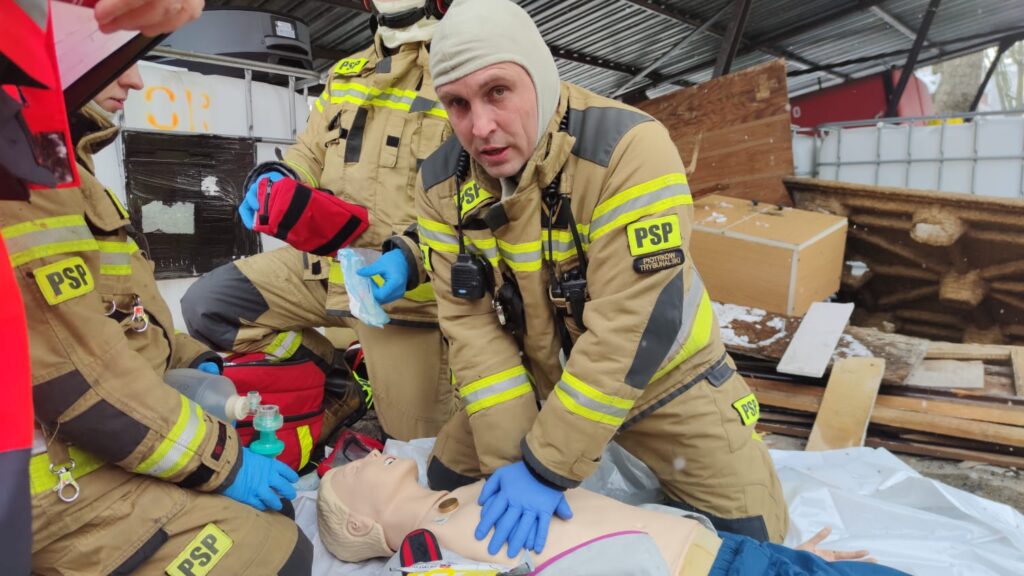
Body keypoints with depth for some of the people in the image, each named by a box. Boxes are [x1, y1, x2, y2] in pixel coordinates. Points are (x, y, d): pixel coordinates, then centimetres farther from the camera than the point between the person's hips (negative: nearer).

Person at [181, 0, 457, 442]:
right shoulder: (344, 74, 15)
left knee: (415, 443, -1)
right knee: (205, 306, -5)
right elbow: (309, 154, 19)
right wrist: (278, 178, -5)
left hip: (403, 283, -6)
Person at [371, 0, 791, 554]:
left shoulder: (630, 147, -31)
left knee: (751, 536, 0)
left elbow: (630, 329, -32)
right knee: (445, 481, 8)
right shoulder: (441, 182, -12)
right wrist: (509, 457, -19)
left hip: (662, 374, -3)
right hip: (537, 375, 4)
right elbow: (470, 322, -13)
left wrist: (549, 466, -28)